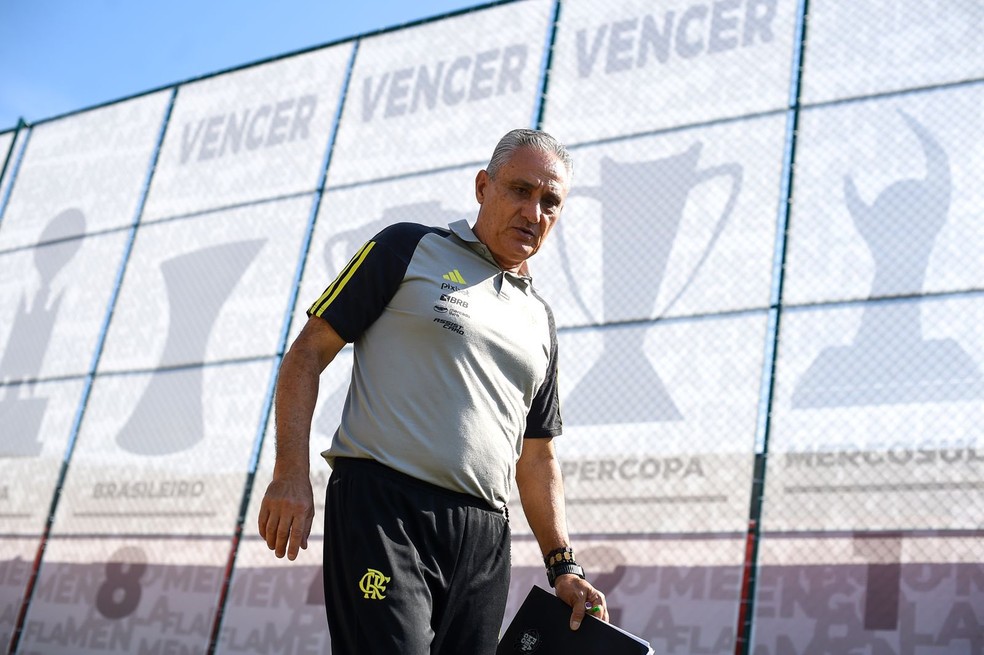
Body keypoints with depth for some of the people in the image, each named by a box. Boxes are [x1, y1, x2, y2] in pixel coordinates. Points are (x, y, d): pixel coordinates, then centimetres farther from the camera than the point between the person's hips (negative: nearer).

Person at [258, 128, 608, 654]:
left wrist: (563, 565, 15)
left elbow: (537, 458, 24)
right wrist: (292, 474, -10)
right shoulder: (410, 250, 6)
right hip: (384, 511, -5)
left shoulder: (540, 322, 20)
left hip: (484, 538, 6)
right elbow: (308, 352, 1)